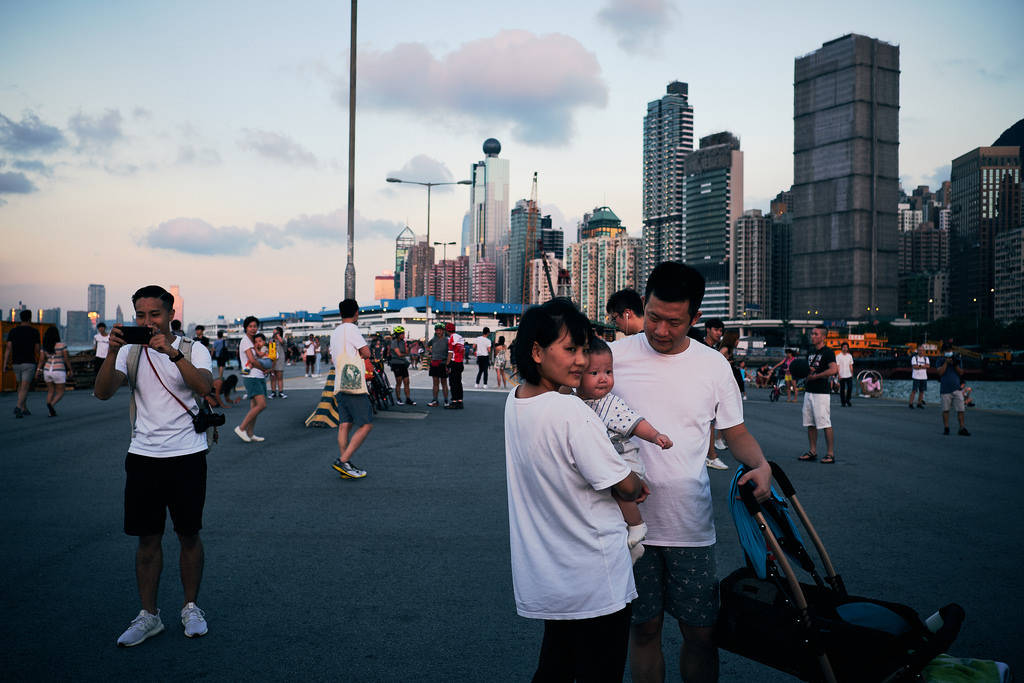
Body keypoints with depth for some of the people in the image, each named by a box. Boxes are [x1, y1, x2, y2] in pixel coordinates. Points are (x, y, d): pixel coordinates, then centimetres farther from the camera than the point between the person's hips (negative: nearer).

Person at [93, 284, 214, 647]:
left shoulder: (193, 350, -2)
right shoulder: (131, 352, 4)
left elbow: (204, 387, -21)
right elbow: (103, 392, -9)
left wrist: (173, 353, -32)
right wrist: (113, 352, -24)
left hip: (186, 455, -2)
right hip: (143, 456, 2)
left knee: (188, 535, 7)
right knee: (147, 538, 8)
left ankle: (191, 608, 23)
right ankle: (148, 615, 21)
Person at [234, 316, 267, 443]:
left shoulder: (254, 341, 18)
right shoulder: (245, 341, -8)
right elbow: (252, 360, -16)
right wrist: (264, 369, -4)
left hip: (259, 377, 9)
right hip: (251, 377, -9)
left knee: (255, 406, 8)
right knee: (261, 405, -18)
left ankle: (250, 433, 12)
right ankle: (241, 428, -11)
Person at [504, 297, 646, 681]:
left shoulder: (514, 401, -1)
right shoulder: (572, 412, -26)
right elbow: (627, 488, -17)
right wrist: (639, 488, 6)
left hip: (544, 576, 8)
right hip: (594, 584, -8)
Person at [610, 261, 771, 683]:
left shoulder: (713, 365, 2)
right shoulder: (613, 356, -3)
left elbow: (735, 431, 12)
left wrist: (760, 464, -9)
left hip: (691, 523, 1)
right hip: (630, 520, -1)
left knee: (701, 631, 9)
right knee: (644, 627, 10)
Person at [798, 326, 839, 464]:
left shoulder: (828, 352, -9)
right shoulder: (811, 352, 16)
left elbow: (833, 370, -23)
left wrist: (815, 376, -18)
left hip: (822, 393, -8)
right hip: (809, 392, 8)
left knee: (825, 424, -7)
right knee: (810, 424, 10)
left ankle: (830, 454, -2)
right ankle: (812, 452, 18)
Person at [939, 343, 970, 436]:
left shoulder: (958, 360, 11)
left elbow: (961, 373, 3)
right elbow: (940, 372, -9)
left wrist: (955, 364, -10)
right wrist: (946, 362, -11)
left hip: (957, 389, 1)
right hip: (945, 390, -1)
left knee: (960, 410, -3)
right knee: (945, 410, 4)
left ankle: (962, 428, 1)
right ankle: (946, 428, 13)